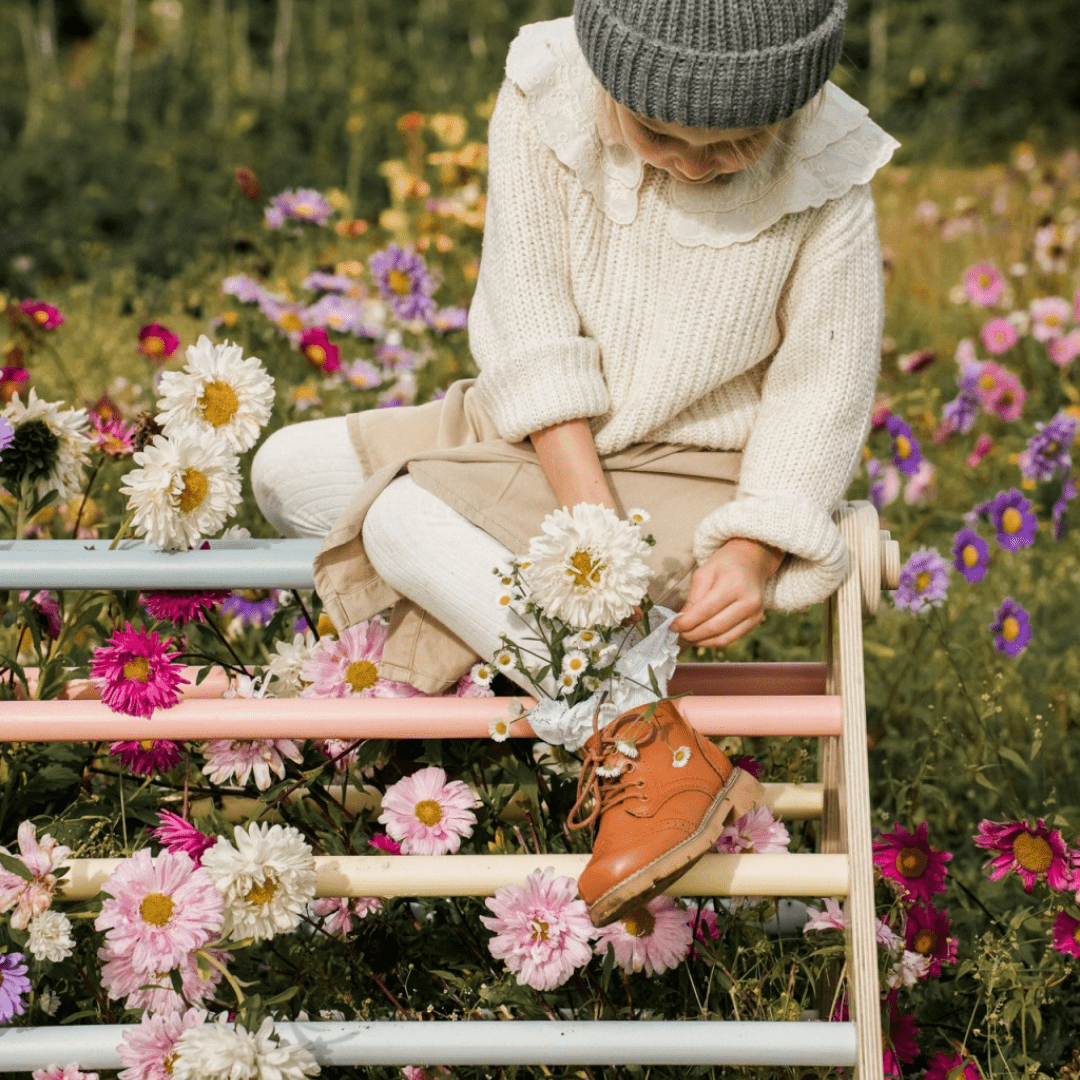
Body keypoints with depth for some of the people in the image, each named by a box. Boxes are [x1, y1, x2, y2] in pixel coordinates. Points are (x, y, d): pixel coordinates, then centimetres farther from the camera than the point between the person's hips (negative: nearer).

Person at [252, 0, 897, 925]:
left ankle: (646, 747, -25)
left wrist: (752, 548, -22)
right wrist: (591, 515, -25)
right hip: (549, 434, 5)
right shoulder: (545, 103, -17)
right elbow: (535, 330, -17)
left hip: (696, 474, -5)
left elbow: (821, 387, -10)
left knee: (404, 517, -24)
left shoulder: (827, 182, -19)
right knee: (293, 474, -8)